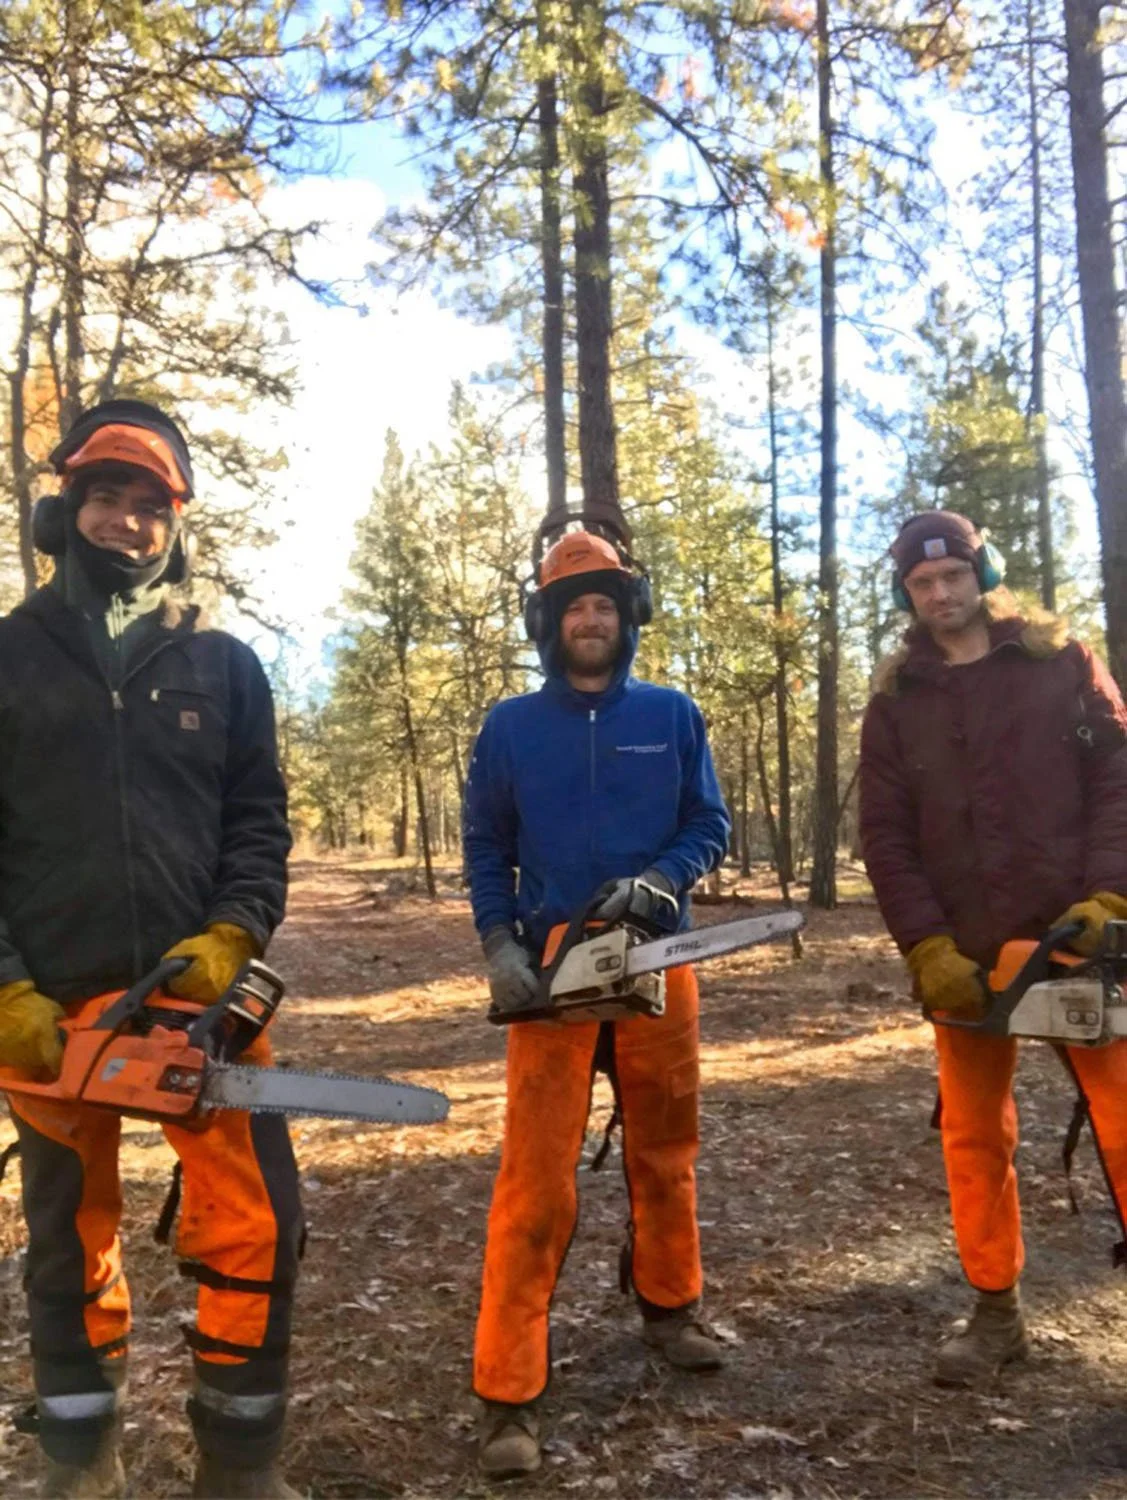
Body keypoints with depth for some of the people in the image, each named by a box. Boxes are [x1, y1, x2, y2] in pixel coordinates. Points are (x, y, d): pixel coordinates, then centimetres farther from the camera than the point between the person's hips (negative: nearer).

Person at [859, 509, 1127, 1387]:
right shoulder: (896, 704, 6)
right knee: (974, 1133, 9)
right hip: (967, 953, 2)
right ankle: (997, 1312, 24)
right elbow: (886, 837, 2)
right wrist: (928, 947, -8)